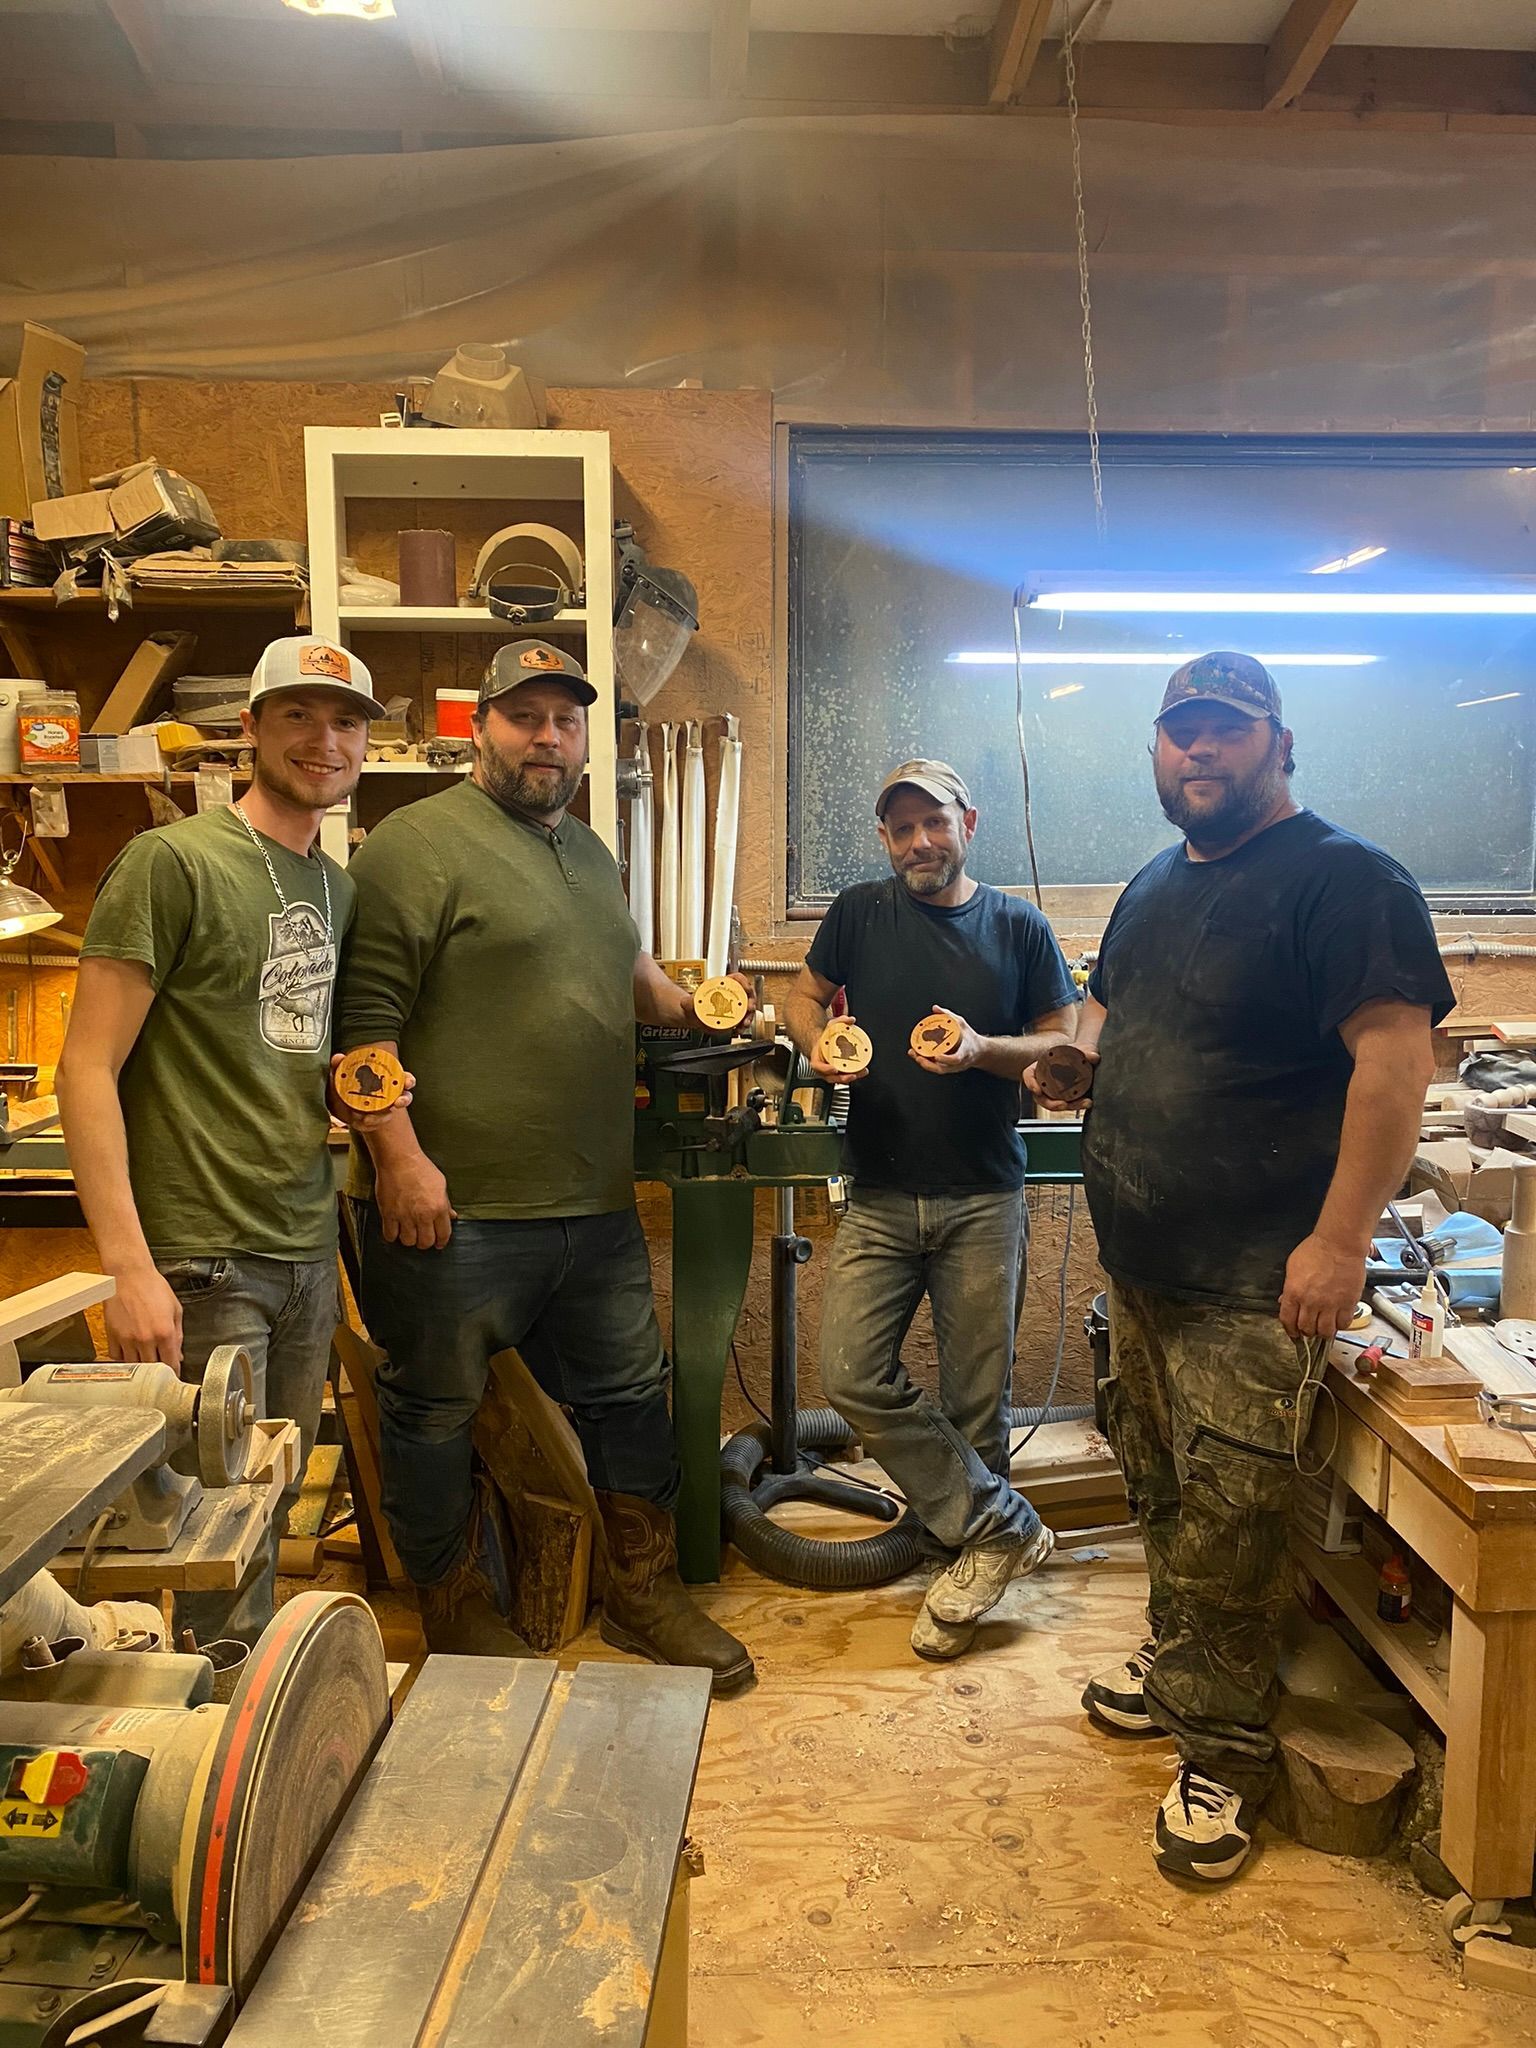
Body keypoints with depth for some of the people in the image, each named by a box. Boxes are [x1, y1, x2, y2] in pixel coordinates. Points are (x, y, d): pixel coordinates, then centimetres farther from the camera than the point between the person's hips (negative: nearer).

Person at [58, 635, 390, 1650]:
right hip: (201, 1258, -7)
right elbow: (88, 1068, -12)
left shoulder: (341, 887, 11)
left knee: (278, 1503, 17)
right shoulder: (173, 861, -10)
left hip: (309, 1250, 7)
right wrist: (129, 1265, -18)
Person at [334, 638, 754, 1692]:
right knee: (438, 1411, 10)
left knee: (630, 1395, 15)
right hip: (458, 1207, -7)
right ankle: (461, 1611, 31)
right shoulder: (418, 843, -10)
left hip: (596, 1203, 7)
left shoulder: (591, 850, 16)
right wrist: (399, 1157, -21)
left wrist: (682, 1004, 12)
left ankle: (647, 1594, 33)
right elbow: (364, 1016, -16)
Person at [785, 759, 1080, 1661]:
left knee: (977, 1398, 6)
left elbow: (1064, 1043, 3)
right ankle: (1003, 1527, 6)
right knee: (854, 1377, -8)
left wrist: (983, 1050, -16)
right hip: (880, 1197, 2)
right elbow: (804, 1000, 15)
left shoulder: (1020, 927, 1)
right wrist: (819, 1045, -8)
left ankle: (977, 1551, 28)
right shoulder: (860, 912, 4)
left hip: (984, 1199, -1)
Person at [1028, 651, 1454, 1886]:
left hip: (1255, 1280, -8)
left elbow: (1396, 1054, -19)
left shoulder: (1340, 878, -12)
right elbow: (1107, 1022, 25)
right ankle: (1176, 1662, 40)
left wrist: (1342, 1240, -23)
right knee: (1162, 1491, 20)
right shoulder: (1157, 886, 14)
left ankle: (1223, 1756, 19)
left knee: (1229, 1522, 1)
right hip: (1142, 1262, 8)